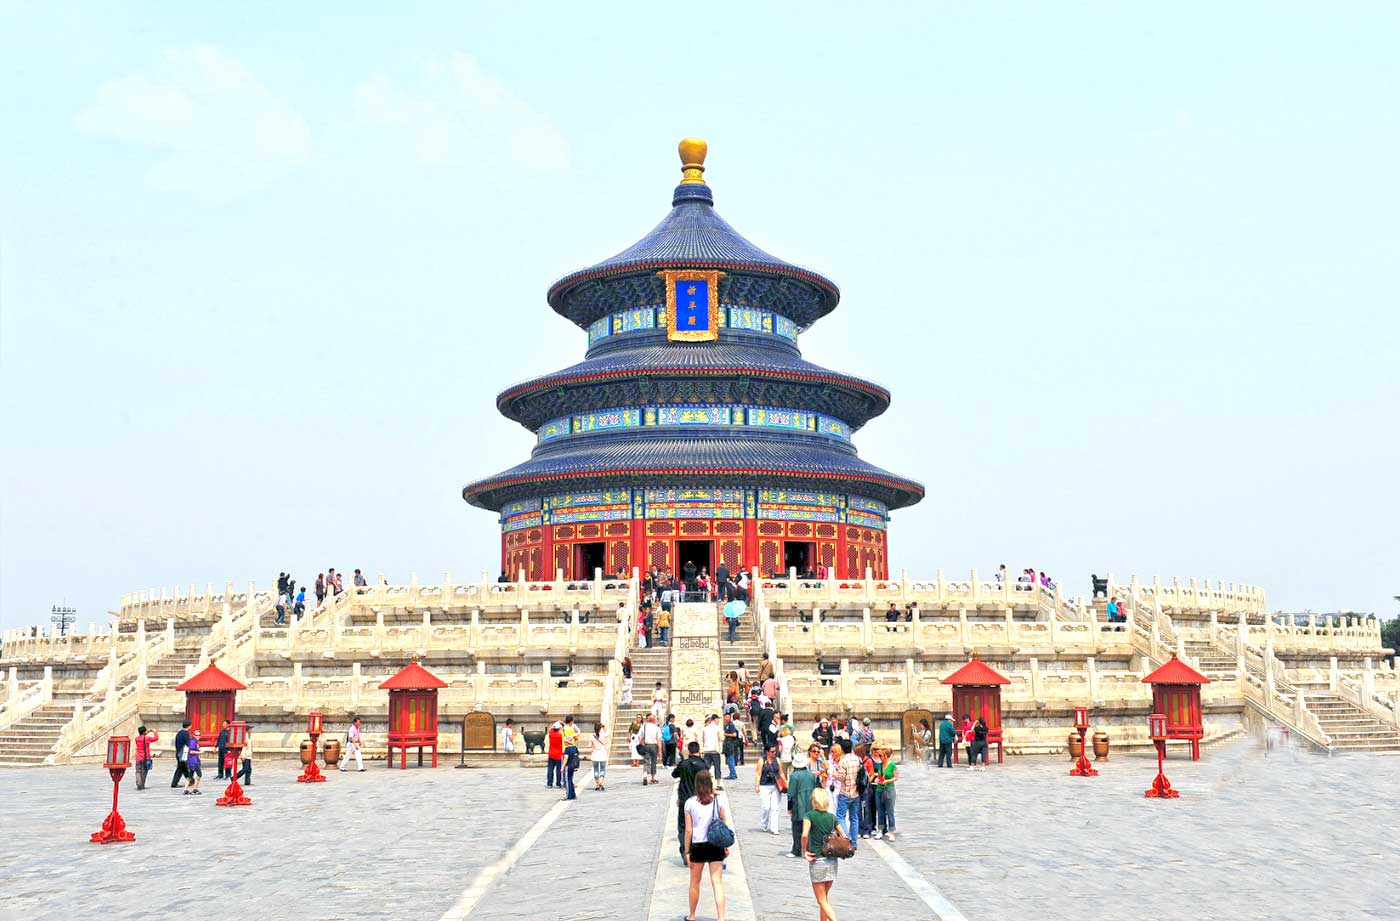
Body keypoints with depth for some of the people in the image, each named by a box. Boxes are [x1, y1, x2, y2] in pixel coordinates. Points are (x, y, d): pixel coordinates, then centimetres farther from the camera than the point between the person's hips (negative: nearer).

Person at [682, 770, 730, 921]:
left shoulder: (690, 803, -4)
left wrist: (687, 851, 3)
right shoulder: (719, 800, -2)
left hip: (697, 846, 0)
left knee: (694, 882, 17)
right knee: (717, 883, 0)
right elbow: (728, 824, -5)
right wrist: (726, 845, 4)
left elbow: (688, 830, -4)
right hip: (715, 845, 0)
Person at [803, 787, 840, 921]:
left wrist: (804, 851, -11)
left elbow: (804, 834, -23)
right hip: (832, 860, 5)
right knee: (825, 897, 20)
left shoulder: (810, 815, -7)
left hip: (816, 861, -5)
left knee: (821, 900, 1)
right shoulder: (832, 817, 6)